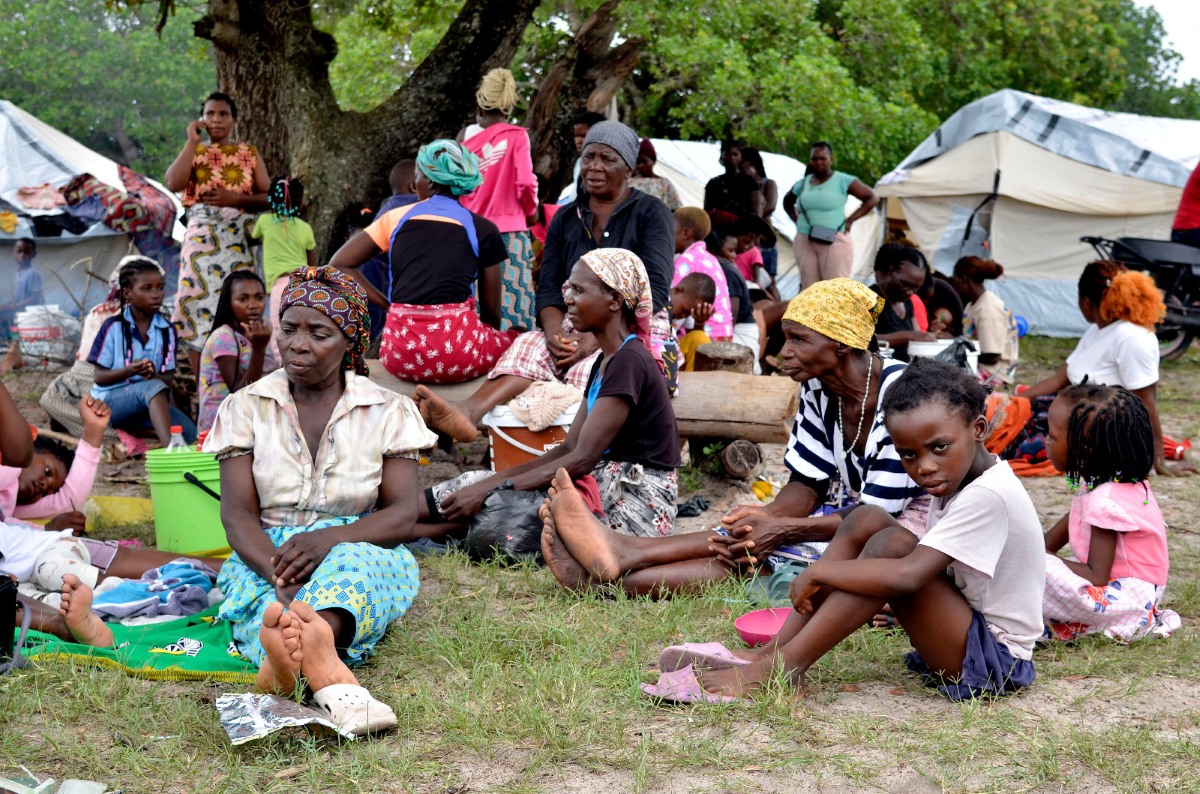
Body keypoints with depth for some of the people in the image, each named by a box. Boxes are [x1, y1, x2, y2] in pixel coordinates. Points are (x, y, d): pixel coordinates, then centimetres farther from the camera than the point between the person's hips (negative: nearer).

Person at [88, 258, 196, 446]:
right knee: (154, 388, -38)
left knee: (188, 431, -25)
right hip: (110, 400, -4)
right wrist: (128, 371, -24)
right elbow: (100, 377, -5)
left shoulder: (167, 331, 4)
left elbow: (169, 379, 2)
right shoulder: (113, 327, -5)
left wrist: (153, 374, -21)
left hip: (148, 402, 4)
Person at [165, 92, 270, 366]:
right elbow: (173, 183, -7)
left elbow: (269, 198, 6)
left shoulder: (249, 154, 13)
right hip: (202, 239, 0)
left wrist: (236, 199, -10)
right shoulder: (194, 152, 12)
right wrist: (192, 141, -4)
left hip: (240, 241, 0)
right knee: (199, 308, -5)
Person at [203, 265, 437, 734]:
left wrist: (329, 539, -24)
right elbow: (237, 513, -3)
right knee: (264, 592, -36)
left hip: (362, 554, -1)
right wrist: (278, 571, -25)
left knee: (350, 564, -38)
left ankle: (288, 652, -69)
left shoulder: (388, 412, 7)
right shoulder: (247, 408, 9)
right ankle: (330, 678, -68)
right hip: (266, 558, 1)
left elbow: (402, 515, -3)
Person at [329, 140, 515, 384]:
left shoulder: (396, 217, 11)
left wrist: (387, 305, 12)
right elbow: (491, 310, 7)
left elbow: (339, 264, 11)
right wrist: (488, 339, 26)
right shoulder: (482, 229, 5)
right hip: (459, 352, -2)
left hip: (400, 355, 2)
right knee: (515, 341, 28)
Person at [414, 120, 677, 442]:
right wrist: (555, 331, -17)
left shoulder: (650, 214, 1)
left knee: (588, 369, -36)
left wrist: (598, 337, -24)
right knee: (529, 346, -29)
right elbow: (549, 288, 7)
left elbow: (654, 290, -11)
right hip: (576, 330, 4)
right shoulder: (566, 218, 16)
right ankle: (468, 412, -56)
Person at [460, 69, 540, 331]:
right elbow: (525, 183, -9)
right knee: (511, 313, -5)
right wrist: (531, 212, 8)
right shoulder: (516, 136, -1)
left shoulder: (467, 138, 8)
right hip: (509, 233, -3)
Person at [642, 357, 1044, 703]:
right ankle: (769, 653, -8)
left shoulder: (989, 494, -24)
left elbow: (908, 575, -32)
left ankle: (782, 667, -21)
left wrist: (818, 571, -21)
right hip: (963, 634, 9)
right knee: (867, 520, -3)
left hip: (994, 659, -9)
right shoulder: (955, 482, 6)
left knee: (890, 544, -25)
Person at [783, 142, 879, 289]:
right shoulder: (802, 183, 12)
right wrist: (796, 220, 14)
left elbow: (872, 199, -2)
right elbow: (787, 202, 32)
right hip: (805, 242, 5)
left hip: (834, 242, -5)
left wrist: (850, 220, -7)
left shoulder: (843, 181, -2)